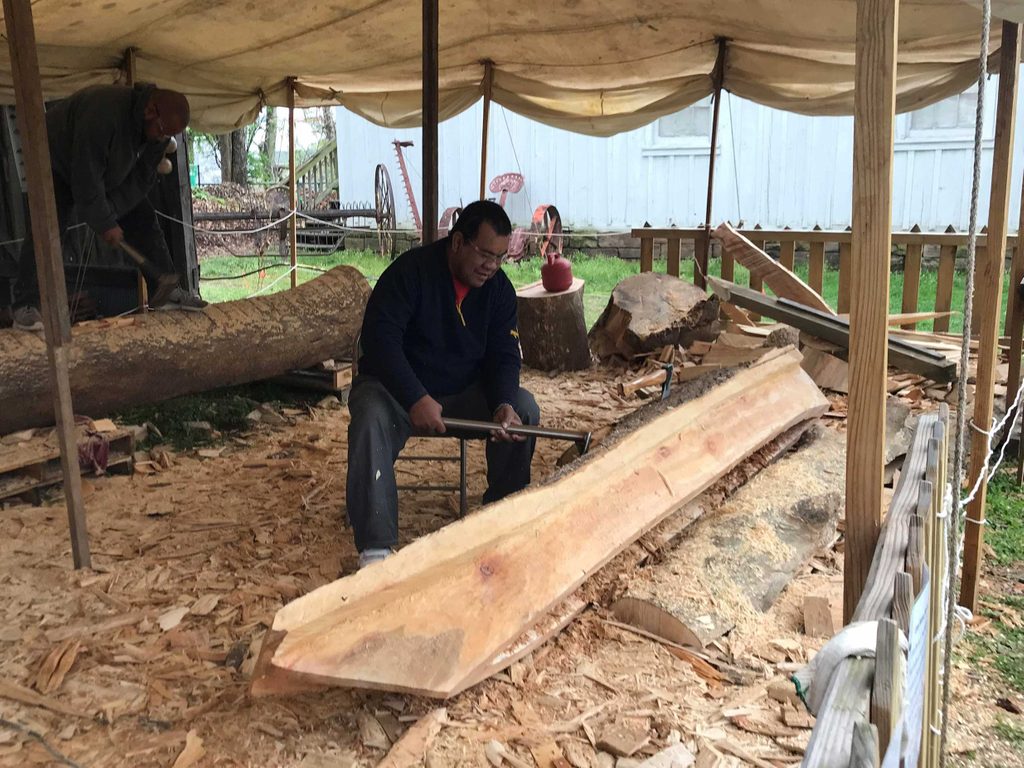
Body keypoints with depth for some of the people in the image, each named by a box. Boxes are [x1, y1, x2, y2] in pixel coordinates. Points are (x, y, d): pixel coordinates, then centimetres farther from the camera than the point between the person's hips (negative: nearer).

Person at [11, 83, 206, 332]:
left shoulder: (160, 126, -16)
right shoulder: (103, 111, -39)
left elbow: (143, 176, -11)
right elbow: (85, 178, -35)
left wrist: (112, 210, -19)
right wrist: (105, 224, -29)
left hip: (109, 174, 7)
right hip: (58, 168, -7)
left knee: (144, 221, -3)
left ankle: (166, 292, 0)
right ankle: (25, 307, -14)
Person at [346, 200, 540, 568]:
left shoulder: (499, 288, -2)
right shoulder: (411, 270, -17)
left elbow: (504, 355, -3)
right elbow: (379, 337, -24)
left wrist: (503, 404, -25)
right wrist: (416, 399, -36)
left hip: (464, 393, 4)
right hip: (396, 387, -4)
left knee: (525, 409, -18)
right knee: (371, 416, -37)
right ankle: (376, 547, -35)